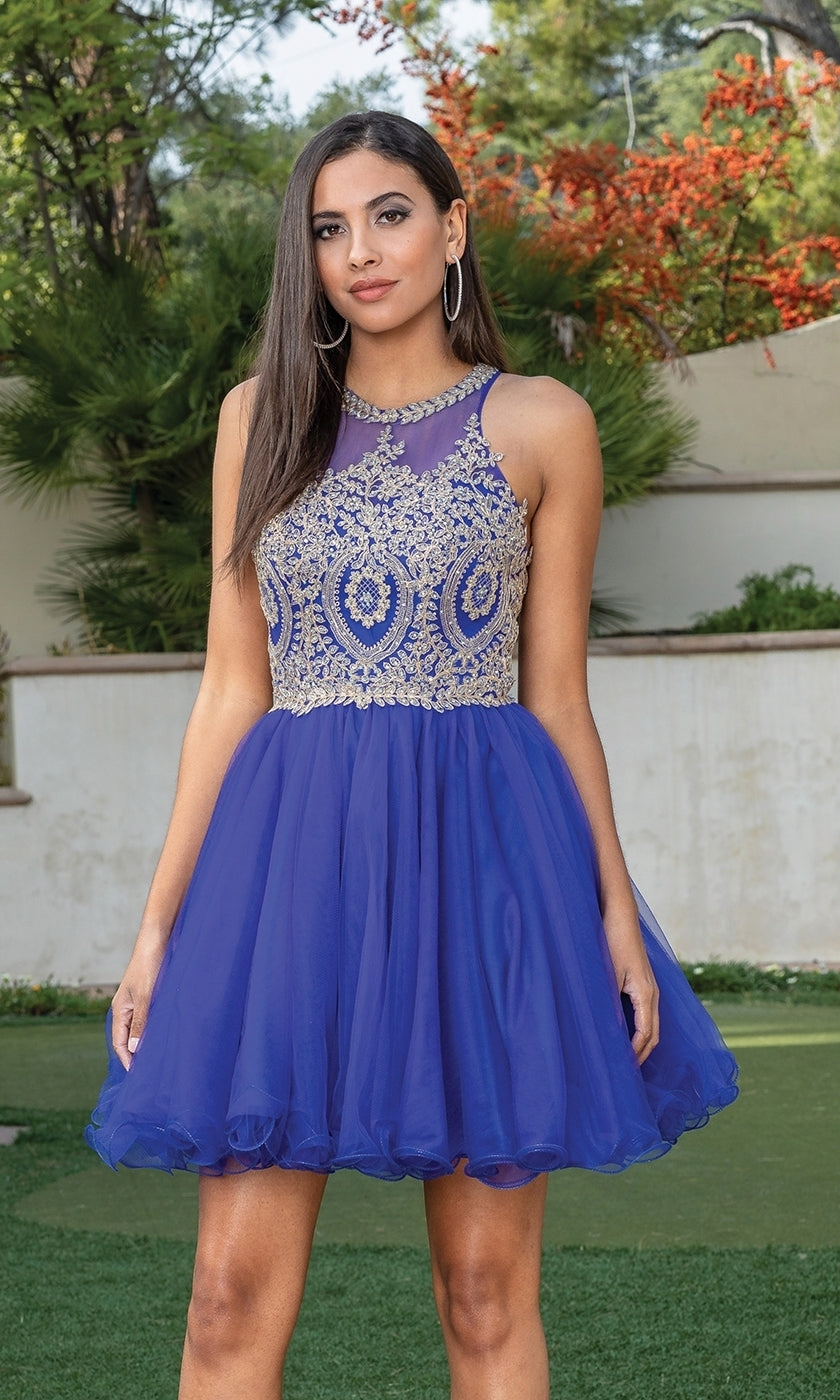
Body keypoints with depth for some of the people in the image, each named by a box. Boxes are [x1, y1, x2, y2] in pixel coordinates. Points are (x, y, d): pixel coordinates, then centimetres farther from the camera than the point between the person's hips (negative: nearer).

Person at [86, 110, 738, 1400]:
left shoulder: (540, 426, 5)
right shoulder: (263, 419, 10)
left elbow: (557, 693, 6)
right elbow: (232, 689, 10)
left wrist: (617, 907, 0)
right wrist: (161, 919, 5)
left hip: (480, 847, -1)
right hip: (293, 852, 2)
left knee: (487, 1295, 2)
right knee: (235, 1291, -4)